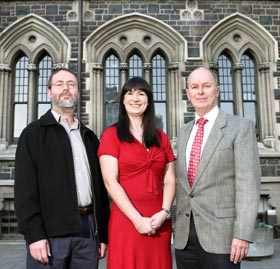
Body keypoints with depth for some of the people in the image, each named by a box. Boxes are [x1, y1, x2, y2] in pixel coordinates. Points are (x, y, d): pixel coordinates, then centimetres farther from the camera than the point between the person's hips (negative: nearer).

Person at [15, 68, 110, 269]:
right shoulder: (34, 133, 3)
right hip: (49, 232, -4)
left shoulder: (89, 137, 16)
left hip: (88, 230, 4)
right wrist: (34, 234, -14)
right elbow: (25, 187, -6)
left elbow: (100, 188, 14)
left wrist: (103, 233, 10)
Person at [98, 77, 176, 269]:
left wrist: (164, 212, -8)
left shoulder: (161, 137, 11)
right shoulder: (111, 135, -1)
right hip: (126, 220, -3)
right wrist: (137, 219, -13)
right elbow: (110, 182, -9)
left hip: (159, 224, 4)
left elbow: (169, 181, 8)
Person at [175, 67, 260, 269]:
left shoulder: (240, 127, -4)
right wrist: (179, 227, 12)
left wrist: (243, 234, -17)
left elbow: (248, 184, -11)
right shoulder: (184, 133, 12)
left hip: (220, 236, -5)